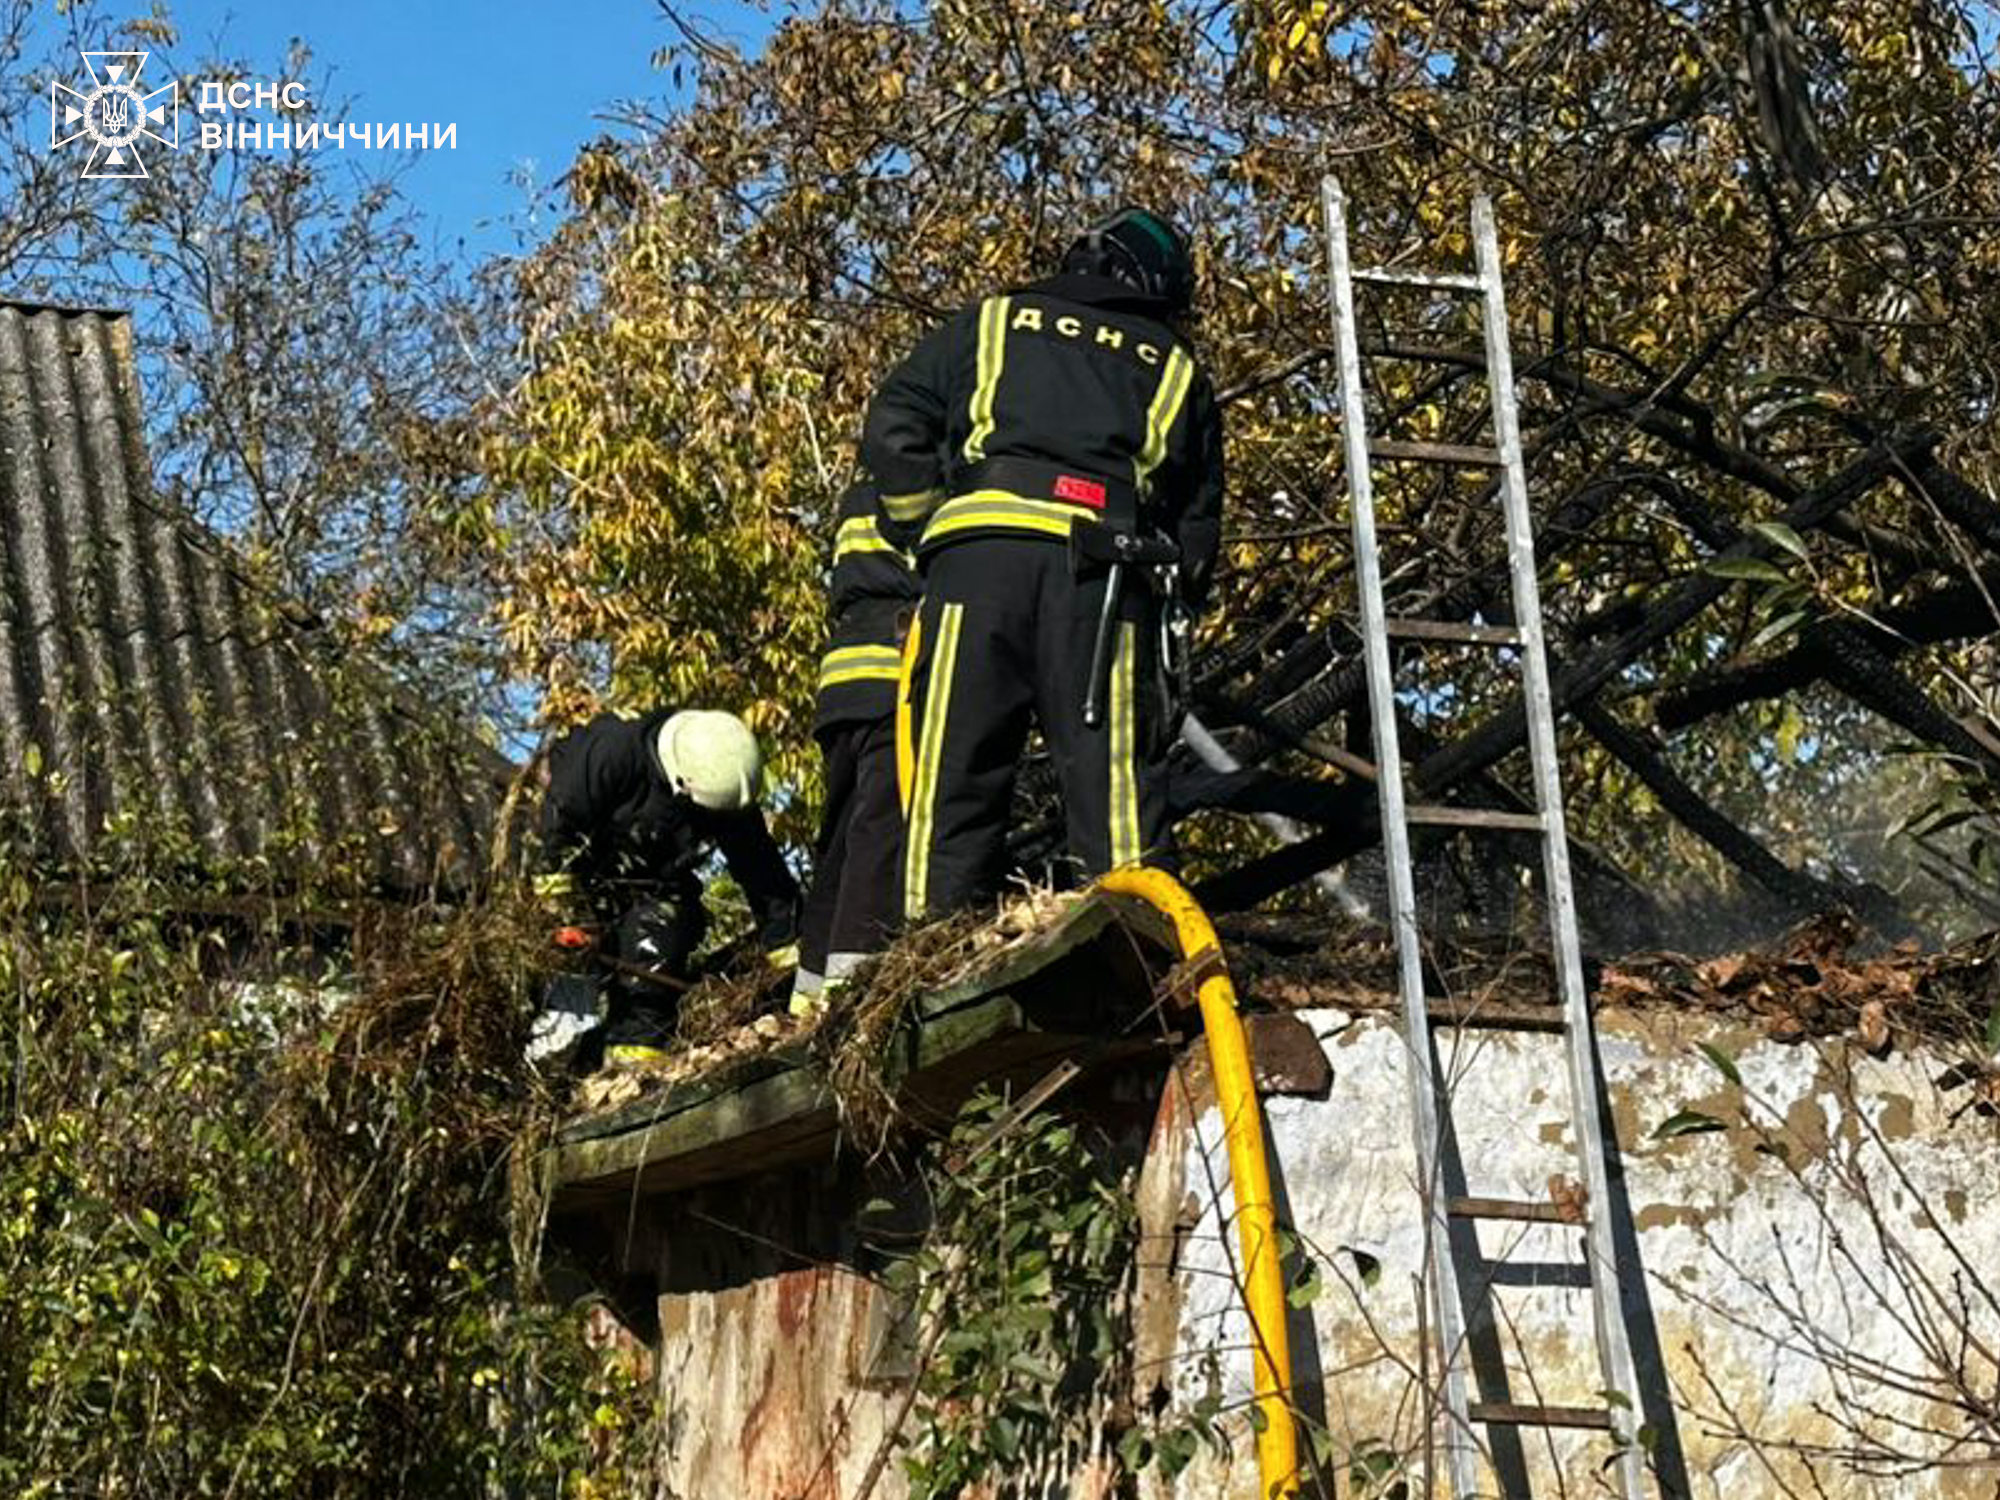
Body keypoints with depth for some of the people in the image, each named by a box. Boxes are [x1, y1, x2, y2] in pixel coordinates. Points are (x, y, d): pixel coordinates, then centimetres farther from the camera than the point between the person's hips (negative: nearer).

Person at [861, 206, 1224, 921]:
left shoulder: (993, 321, 24)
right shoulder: (1178, 370, 27)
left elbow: (891, 428, 15)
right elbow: (1198, 526, 22)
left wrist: (921, 527, 21)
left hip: (981, 548, 0)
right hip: (1110, 572, 1)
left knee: (955, 772, -2)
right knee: (1114, 780, -4)